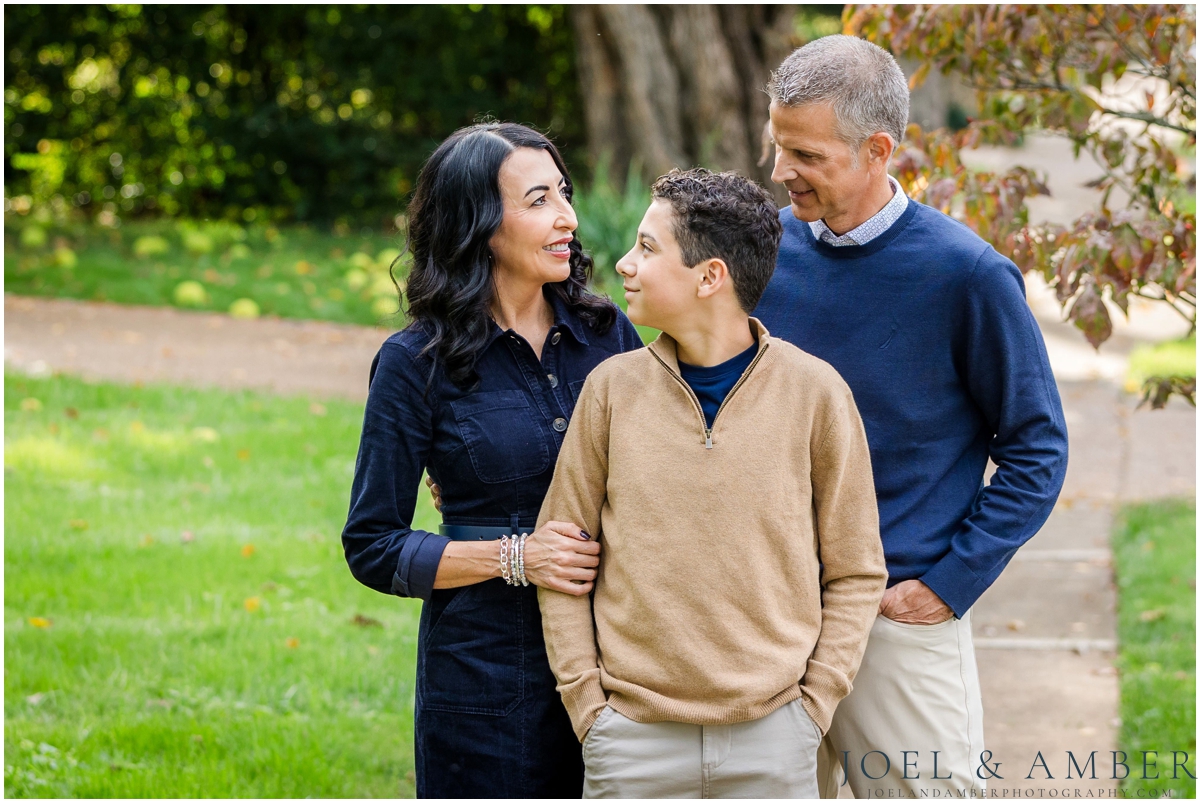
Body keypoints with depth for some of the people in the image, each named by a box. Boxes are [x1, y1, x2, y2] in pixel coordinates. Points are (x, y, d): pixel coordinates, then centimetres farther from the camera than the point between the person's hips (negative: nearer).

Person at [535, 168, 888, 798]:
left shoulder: (814, 393, -3)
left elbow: (855, 572, 4)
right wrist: (588, 705, -2)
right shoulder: (613, 387, 0)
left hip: (773, 743, -1)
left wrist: (812, 705, -4)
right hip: (632, 741, 1)